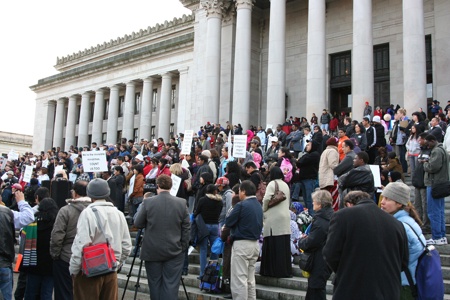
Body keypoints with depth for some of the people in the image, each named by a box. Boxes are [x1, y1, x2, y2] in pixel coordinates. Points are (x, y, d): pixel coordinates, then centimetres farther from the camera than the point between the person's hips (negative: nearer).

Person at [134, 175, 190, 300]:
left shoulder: (148, 202, -9)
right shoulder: (181, 203, -5)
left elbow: (137, 224, 1)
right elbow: (186, 227, -1)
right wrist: (183, 247, 8)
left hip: (152, 251, 0)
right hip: (174, 251, 0)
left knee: (155, 283, 12)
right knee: (171, 284, 4)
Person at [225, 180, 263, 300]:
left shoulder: (242, 205, -14)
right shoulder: (259, 206, 10)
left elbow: (228, 222, -10)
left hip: (242, 244, -8)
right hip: (255, 244, 8)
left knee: (239, 279, -3)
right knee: (250, 279, 15)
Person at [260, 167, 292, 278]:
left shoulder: (272, 183, -5)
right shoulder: (286, 185, 16)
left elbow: (266, 199, -15)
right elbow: (288, 201, 17)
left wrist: (264, 210, 3)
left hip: (274, 218, -7)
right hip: (285, 218, 7)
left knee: (273, 246, -3)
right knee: (284, 246, 8)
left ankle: (274, 270, -2)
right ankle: (285, 270, 10)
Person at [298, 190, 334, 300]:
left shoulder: (320, 222, -23)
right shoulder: (331, 217, 7)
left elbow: (309, 243, -23)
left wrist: (301, 240, -3)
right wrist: (306, 238, 5)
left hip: (319, 264, -10)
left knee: (316, 291, 1)